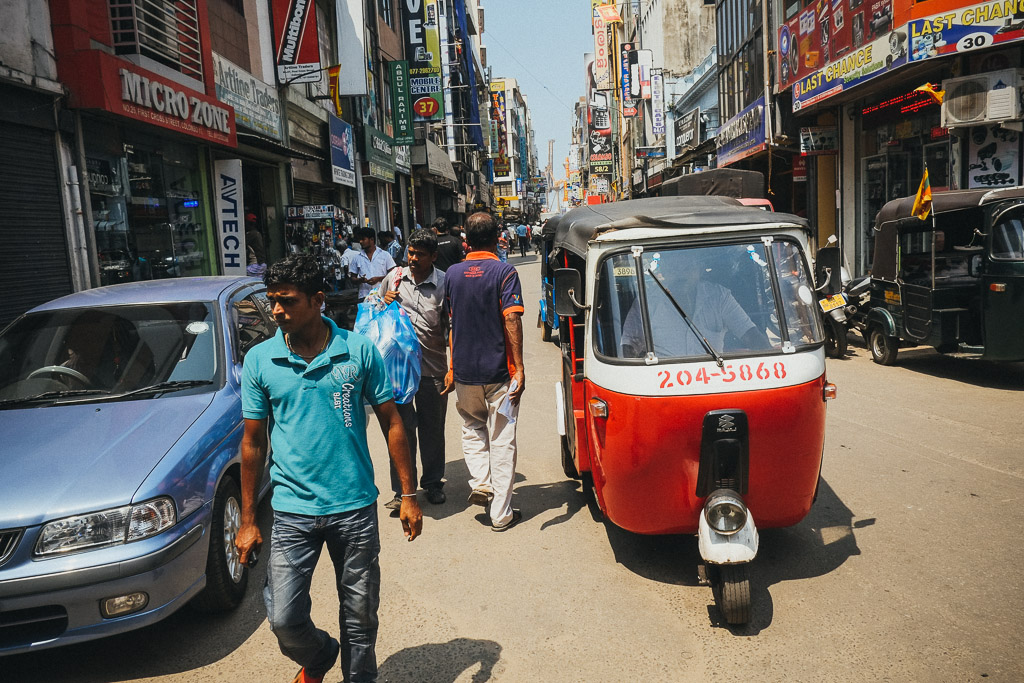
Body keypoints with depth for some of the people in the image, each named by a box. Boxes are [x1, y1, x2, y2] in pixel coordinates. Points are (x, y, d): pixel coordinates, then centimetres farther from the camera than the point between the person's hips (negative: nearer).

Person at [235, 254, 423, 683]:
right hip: (293, 510, 1)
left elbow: (391, 423, 1)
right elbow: (253, 442, 4)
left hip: (356, 507, 0)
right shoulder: (259, 361, -2)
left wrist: (409, 495, -1)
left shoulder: (359, 351, -5)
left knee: (360, 616, 11)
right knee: (283, 617, 0)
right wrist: (248, 520, 4)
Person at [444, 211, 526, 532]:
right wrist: (519, 367, -16)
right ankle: (501, 513, 11)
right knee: (501, 440, 5)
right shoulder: (504, 272, -9)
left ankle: (480, 483, 7)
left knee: (472, 428, 25)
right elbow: (511, 319, -17)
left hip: (463, 371, 4)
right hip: (498, 372, -3)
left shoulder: (452, 273, 5)